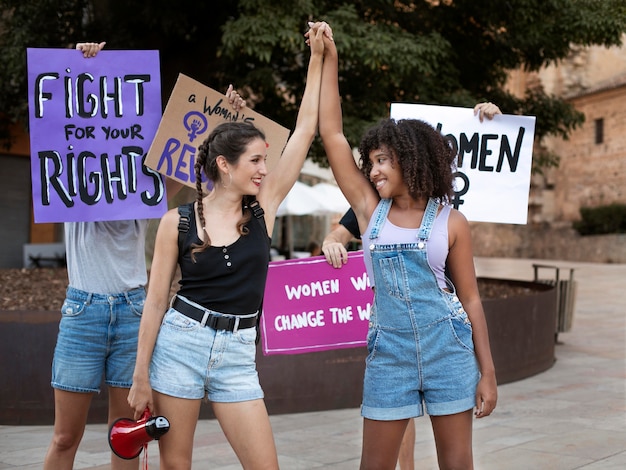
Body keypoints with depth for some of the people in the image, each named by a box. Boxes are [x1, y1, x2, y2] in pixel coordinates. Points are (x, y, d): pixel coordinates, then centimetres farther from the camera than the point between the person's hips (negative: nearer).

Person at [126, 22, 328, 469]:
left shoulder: (263, 209, 1)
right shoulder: (178, 221, -3)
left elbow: (305, 130, -1)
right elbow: (156, 302, 0)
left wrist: (318, 57, 0)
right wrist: (141, 375, -1)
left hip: (238, 354, 2)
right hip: (179, 341, -2)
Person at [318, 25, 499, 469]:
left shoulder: (450, 221, -1)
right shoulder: (370, 208, 3)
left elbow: (470, 298, 3)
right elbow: (332, 133, 0)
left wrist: (487, 372, 0)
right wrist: (329, 60, 0)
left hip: (449, 348, -1)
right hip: (389, 353, 2)